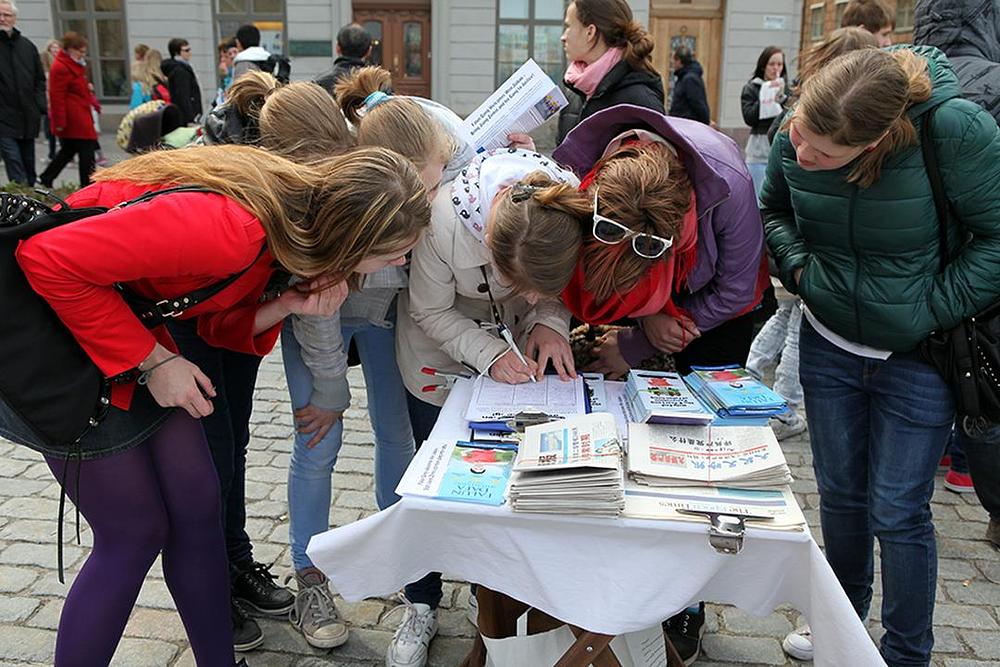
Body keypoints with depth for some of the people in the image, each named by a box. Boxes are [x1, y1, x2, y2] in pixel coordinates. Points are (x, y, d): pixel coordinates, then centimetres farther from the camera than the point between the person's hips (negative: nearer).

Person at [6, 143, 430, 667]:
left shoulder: (290, 210, -6)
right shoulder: (230, 228, -34)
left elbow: (214, 321, 2)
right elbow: (51, 260, -30)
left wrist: (288, 306, -17)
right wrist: (152, 361, -23)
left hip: (140, 334, 8)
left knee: (197, 505, 7)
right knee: (135, 533, -2)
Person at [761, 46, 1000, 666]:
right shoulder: (793, 138, -13)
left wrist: (932, 311, -17)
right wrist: (798, 266, -8)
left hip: (917, 359, -3)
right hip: (829, 346, 4)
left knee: (897, 513, 3)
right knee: (841, 495, 16)